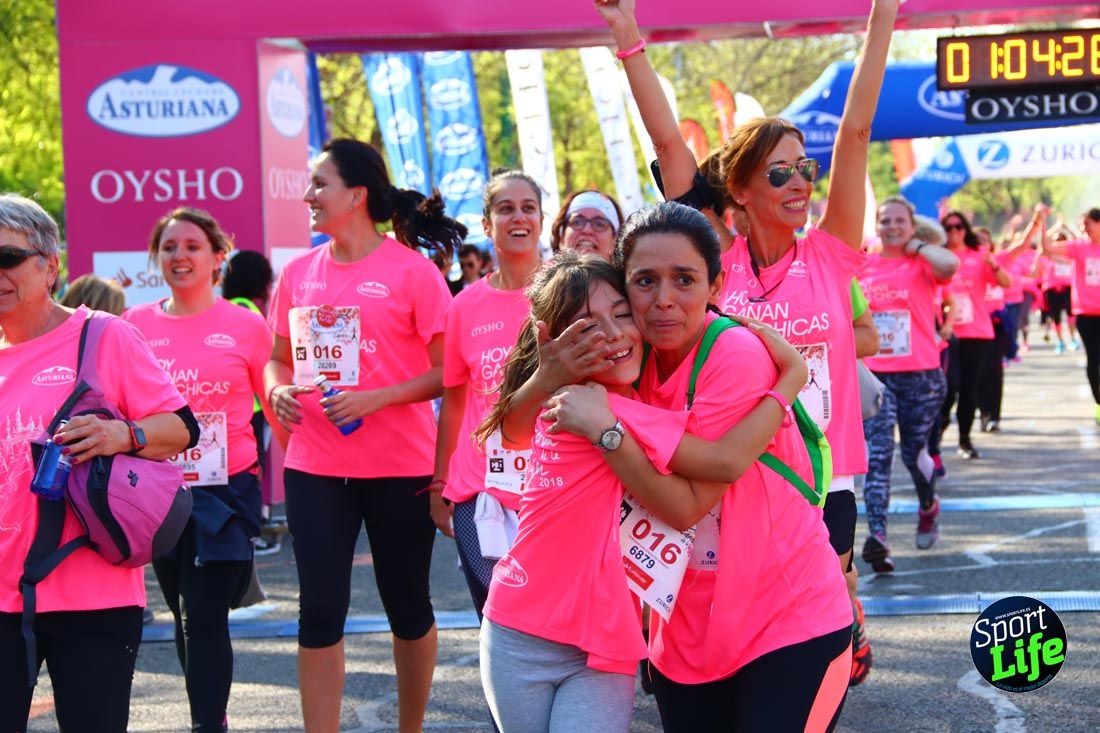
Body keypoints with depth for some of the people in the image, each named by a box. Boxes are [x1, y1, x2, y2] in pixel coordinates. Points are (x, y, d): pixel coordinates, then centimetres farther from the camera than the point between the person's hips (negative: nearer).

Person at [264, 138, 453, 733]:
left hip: (400, 466, -3)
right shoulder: (298, 274, 6)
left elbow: (448, 371, -8)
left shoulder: (410, 270, -8)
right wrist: (278, 388, -5)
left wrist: (377, 397, -20)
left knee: (407, 605, 11)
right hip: (315, 465, 3)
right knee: (319, 610, 2)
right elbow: (278, 358, 18)